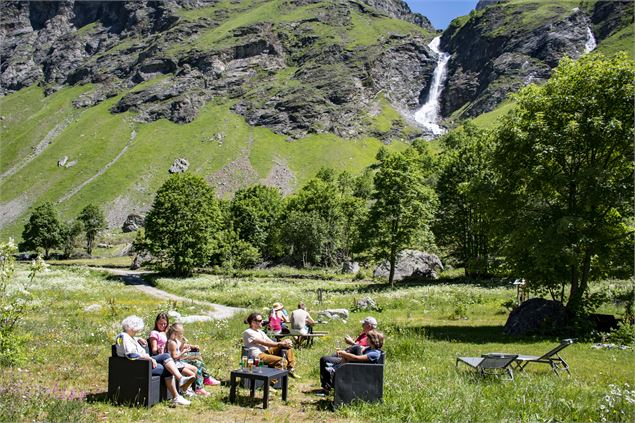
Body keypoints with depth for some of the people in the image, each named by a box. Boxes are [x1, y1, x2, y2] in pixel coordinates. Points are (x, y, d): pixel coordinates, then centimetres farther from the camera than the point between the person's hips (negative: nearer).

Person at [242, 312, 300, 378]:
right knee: (283, 361, -28)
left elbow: (271, 342, 12)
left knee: (288, 345, 2)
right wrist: (280, 343, -16)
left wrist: (284, 342, -8)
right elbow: (264, 343, -14)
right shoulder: (248, 332, -6)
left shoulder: (260, 332, 23)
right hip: (258, 355, -9)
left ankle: (291, 369, 3)